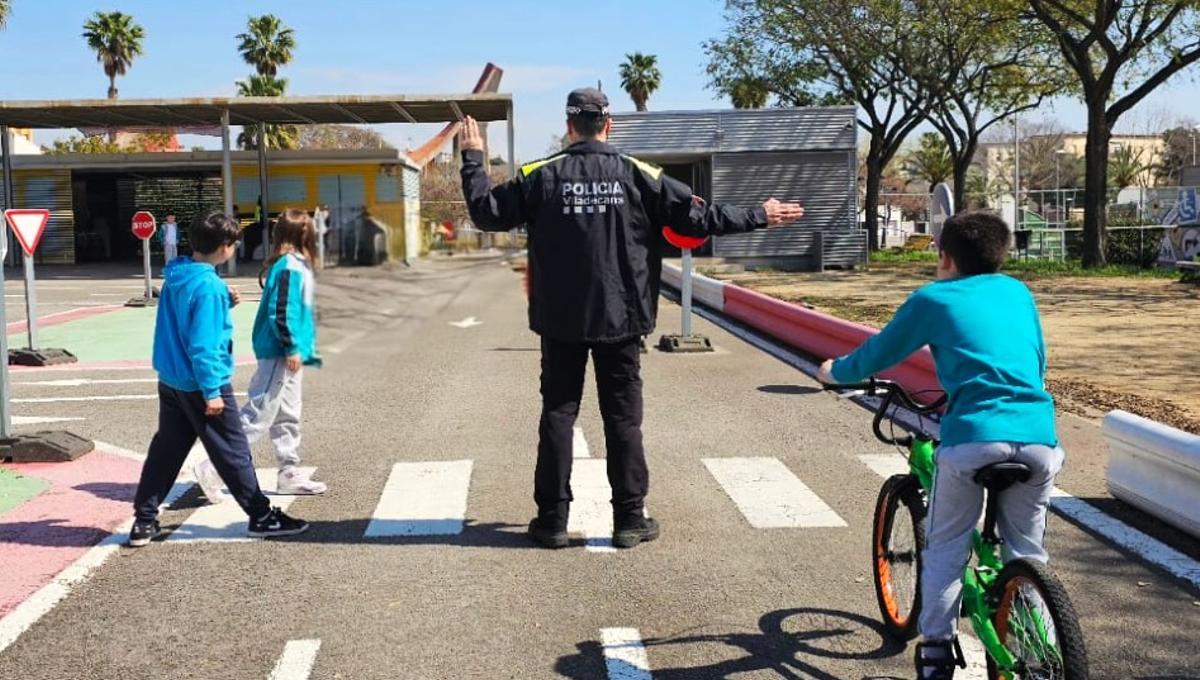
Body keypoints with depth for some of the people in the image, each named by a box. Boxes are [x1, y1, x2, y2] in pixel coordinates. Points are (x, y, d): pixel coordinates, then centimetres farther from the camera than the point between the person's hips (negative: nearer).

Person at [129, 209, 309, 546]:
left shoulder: (175, 276, 5)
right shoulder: (209, 286, -22)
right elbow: (203, 345, -24)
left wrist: (223, 303, 8)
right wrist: (211, 391, -20)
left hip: (170, 382, 8)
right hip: (201, 385, -8)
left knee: (165, 450, 14)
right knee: (233, 452, 3)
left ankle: (144, 522, 17)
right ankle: (262, 517, 13)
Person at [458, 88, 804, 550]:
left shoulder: (542, 175, -3)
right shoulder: (638, 175, -3)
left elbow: (487, 213, 0)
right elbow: (697, 217, -3)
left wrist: (473, 158, 12)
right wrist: (760, 217, 8)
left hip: (560, 321, 0)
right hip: (620, 319, 0)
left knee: (557, 414, 8)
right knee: (623, 418, 7)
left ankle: (552, 519, 10)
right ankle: (630, 519, 11)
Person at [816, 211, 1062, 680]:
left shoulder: (933, 299, 10)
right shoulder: (1018, 292, 22)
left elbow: (877, 354, 18)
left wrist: (835, 371, 37)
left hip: (973, 436, -3)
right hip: (1040, 437, 4)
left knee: (945, 547, 13)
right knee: (1028, 553, 18)